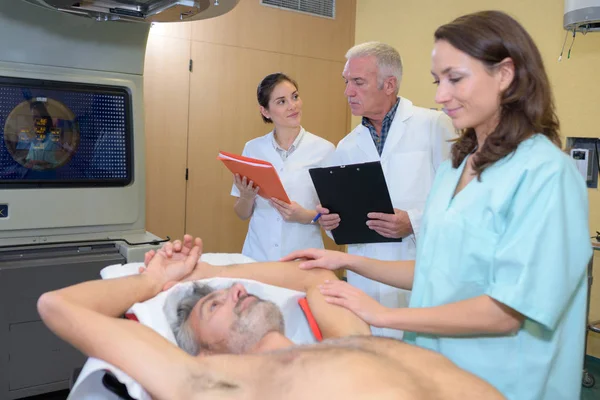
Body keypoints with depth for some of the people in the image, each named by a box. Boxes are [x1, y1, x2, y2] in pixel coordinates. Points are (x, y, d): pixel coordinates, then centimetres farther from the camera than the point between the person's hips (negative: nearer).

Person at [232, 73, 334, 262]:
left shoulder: (325, 150, -8)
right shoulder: (252, 148, 1)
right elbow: (242, 213, 7)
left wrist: (307, 216, -19)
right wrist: (247, 196, -13)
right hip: (258, 255, 2)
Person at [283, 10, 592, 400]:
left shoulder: (546, 173, -18)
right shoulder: (455, 168, 6)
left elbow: (508, 312, -21)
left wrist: (384, 315, -17)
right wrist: (349, 261, 2)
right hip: (435, 368, 7)